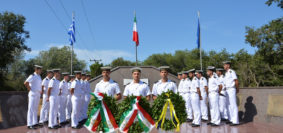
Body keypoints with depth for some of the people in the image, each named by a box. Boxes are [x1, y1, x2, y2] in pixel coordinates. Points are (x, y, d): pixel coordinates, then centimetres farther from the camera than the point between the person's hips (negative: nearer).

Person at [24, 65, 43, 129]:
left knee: (35, 109, 13)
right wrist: (30, 89, -14)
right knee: (31, 109, -5)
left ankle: (35, 123, 22)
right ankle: (30, 124, -1)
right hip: (33, 94, -8)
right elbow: (25, 83, -23)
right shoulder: (32, 76, -12)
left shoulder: (39, 76, 14)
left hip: (38, 94, 9)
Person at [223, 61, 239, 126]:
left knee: (233, 105, -7)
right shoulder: (226, 73, 17)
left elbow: (236, 81, -12)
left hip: (231, 90, -9)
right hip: (227, 90, 9)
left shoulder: (232, 72, -10)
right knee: (229, 105, 12)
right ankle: (231, 119, 20)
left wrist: (237, 89, -6)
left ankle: (235, 121, -4)